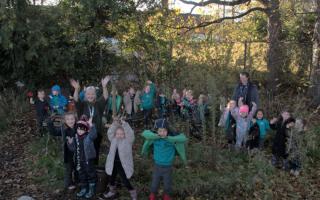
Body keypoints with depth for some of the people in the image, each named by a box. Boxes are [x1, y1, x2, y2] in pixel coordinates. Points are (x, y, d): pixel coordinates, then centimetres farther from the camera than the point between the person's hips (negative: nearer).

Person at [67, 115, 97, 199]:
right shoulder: (75, 138, 3)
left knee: (91, 173, 7)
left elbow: (94, 134, -37)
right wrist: (70, 143, -13)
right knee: (81, 175, 18)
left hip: (88, 159, -6)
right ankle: (84, 189, 35)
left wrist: (91, 125, -51)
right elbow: (73, 149, 6)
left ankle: (91, 190, 22)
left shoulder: (89, 136, -13)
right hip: (79, 160, 6)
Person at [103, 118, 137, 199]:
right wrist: (115, 124, -16)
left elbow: (130, 133, -23)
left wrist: (124, 124, -29)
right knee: (111, 179, 20)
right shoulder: (114, 139, 6)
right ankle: (112, 192, 45)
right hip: (113, 164, 6)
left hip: (123, 165, -5)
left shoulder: (128, 140, -8)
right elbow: (110, 133, -4)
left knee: (125, 182, -3)